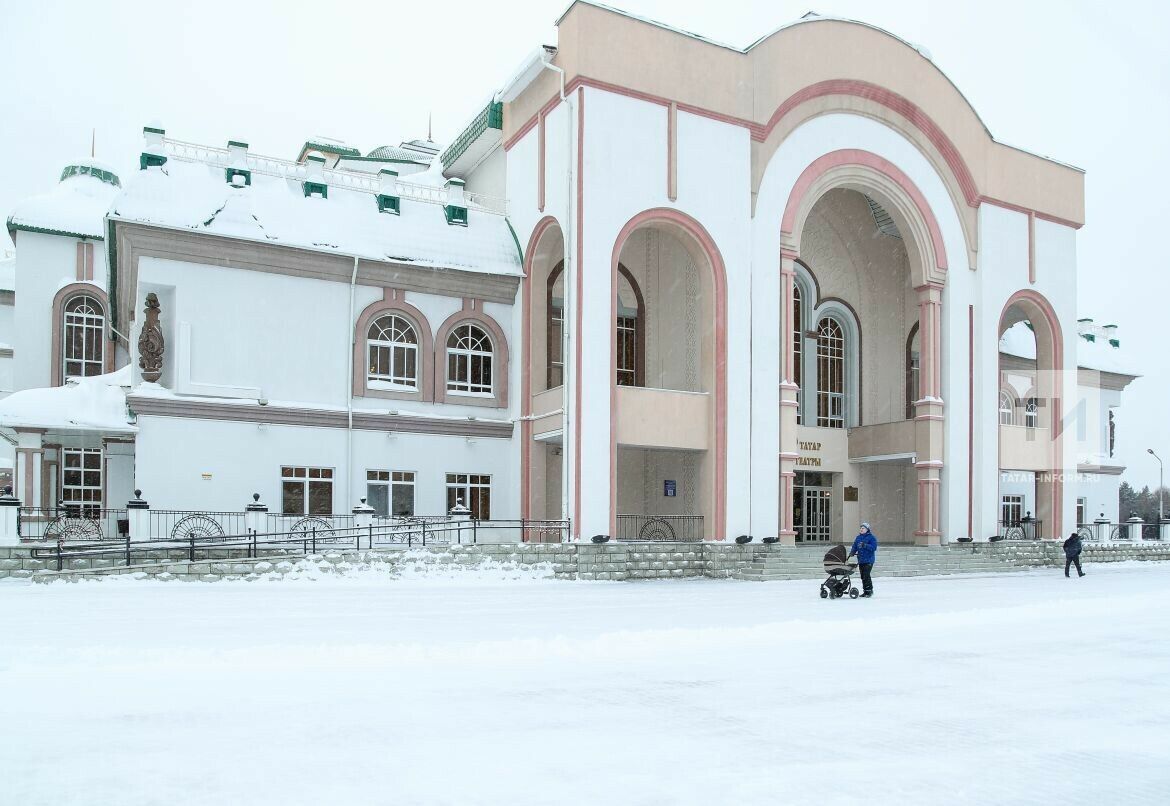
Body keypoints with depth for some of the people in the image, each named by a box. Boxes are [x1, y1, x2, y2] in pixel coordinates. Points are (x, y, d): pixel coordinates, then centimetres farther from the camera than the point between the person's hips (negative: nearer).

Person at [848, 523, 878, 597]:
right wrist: (852, 552, -7)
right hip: (860, 560, 6)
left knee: (866, 575, -13)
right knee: (862, 576, 9)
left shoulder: (871, 537, -5)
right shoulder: (858, 537, 13)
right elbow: (854, 546, 13)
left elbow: (874, 547, -15)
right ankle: (865, 591, 16)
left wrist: (865, 545, -26)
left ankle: (869, 590, -3)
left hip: (868, 560, -6)